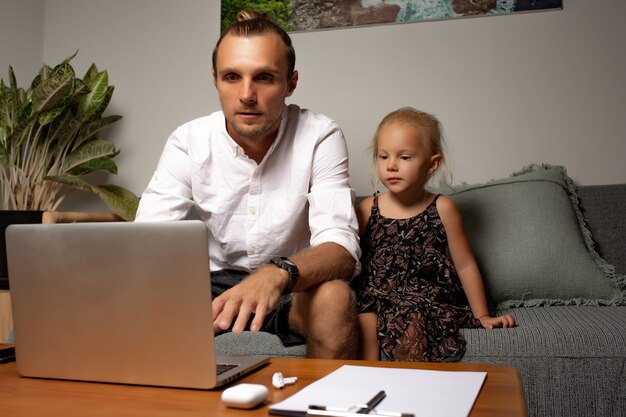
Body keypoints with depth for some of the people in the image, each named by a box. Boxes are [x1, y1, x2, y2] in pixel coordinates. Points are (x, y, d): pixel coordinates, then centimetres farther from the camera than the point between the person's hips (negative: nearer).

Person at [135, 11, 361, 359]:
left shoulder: (320, 136, -15)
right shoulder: (188, 141, -8)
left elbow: (341, 248, -24)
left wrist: (277, 274, -47)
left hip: (295, 288, -1)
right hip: (216, 283, 2)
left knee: (334, 296, -33)